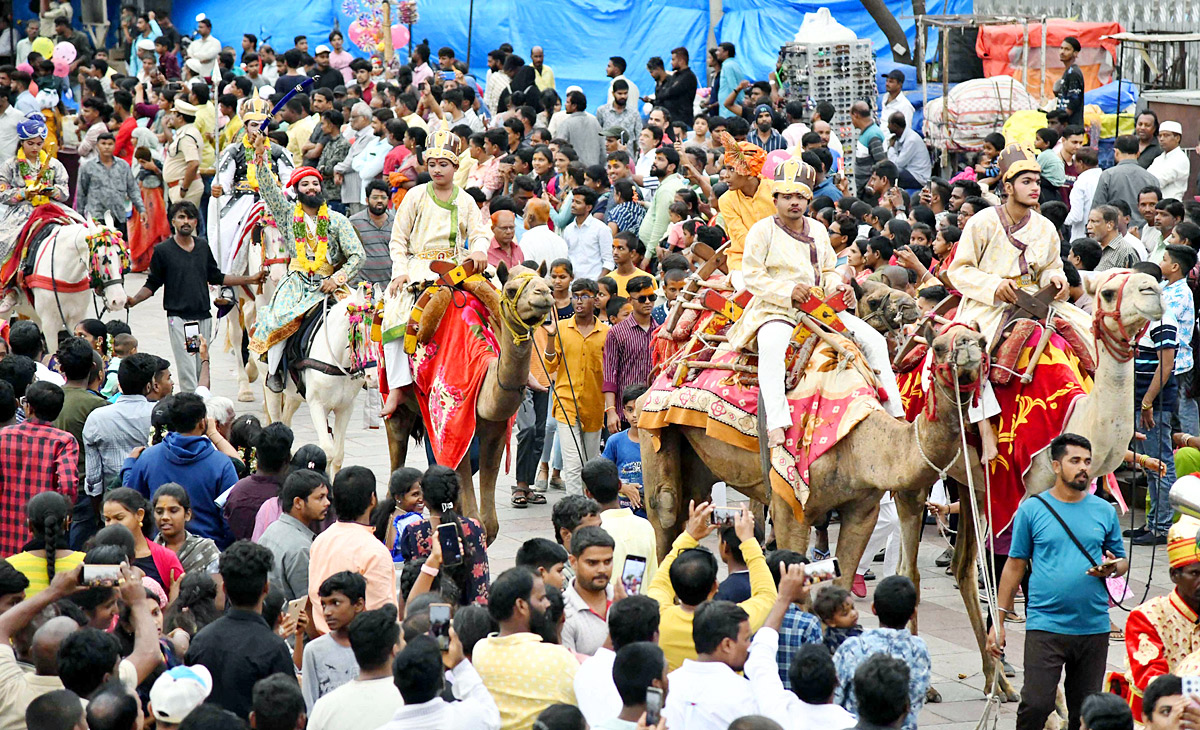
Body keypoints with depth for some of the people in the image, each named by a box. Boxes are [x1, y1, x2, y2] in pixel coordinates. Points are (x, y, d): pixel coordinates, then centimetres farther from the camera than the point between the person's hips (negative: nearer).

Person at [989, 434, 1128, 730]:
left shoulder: (1104, 511, 9)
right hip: (1045, 625, -3)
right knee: (1036, 704, -14)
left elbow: (1122, 560, 17)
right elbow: (1015, 565, 5)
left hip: (1094, 627, 3)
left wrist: (1113, 567, -9)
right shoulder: (1032, 509, 2)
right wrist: (999, 621, 1)